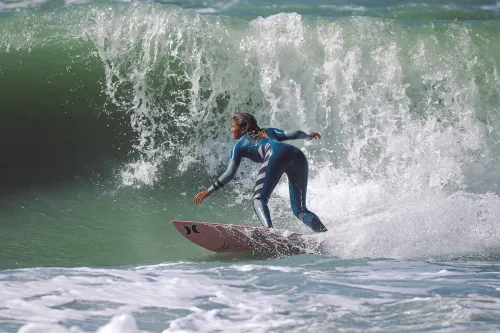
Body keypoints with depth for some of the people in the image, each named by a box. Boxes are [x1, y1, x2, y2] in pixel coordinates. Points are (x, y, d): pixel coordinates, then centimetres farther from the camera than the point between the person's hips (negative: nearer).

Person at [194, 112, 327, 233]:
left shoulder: (240, 144, 24)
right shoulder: (268, 131, 37)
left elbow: (230, 174, 17)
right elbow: (293, 134, 27)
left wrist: (209, 191, 22)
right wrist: (308, 136, 48)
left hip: (277, 155, -6)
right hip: (298, 154, 6)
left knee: (259, 199, -5)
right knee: (299, 210, 12)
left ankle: (269, 230, -34)